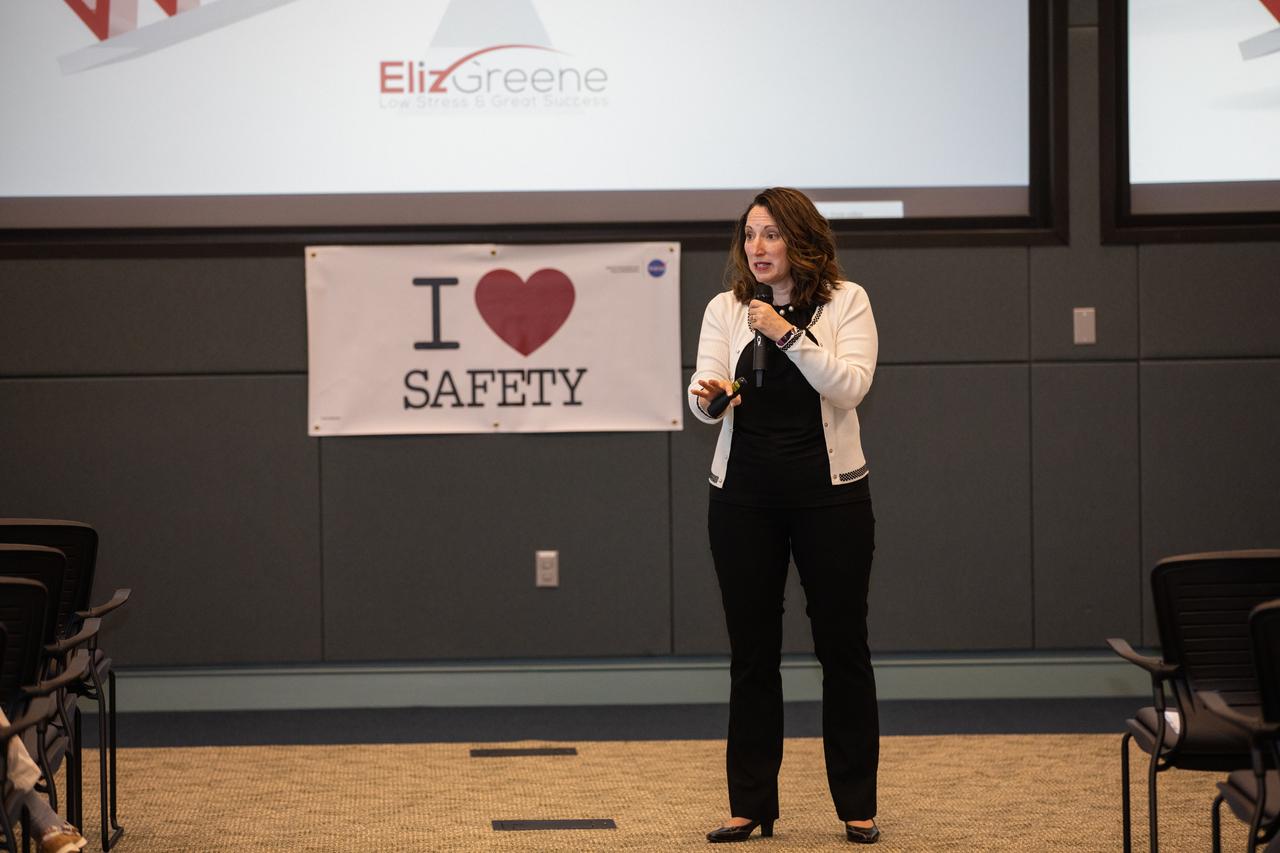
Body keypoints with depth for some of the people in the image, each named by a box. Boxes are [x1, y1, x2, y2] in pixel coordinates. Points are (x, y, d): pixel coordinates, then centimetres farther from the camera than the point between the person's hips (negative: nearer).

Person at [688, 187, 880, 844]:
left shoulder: (846, 301, 0)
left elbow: (850, 385, -13)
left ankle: (857, 806, 11)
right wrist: (708, 397, -25)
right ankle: (751, 805, 11)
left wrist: (788, 334, -21)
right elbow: (704, 393, -2)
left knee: (842, 644, 3)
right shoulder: (725, 309, 7)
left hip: (829, 489, -2)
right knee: (751, 650, 4)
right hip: (743, 493, 2)